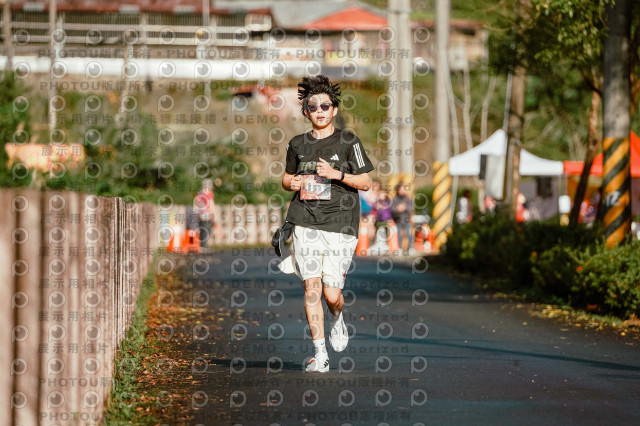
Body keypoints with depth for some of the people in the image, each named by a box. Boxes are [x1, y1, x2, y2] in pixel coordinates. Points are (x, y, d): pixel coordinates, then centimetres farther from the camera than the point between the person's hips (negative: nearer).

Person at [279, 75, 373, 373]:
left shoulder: (348, 142, 2)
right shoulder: (298, 144, 10)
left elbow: (365, 183, 2)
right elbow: (287, 177, 25)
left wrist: (337, 174, -13)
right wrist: (292, 183, 1)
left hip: (340, 224, -2)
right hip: (306, 223, 2)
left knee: (331, 293, -5)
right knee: (311, 288, -8)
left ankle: (336, 320, 32)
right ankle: (319, 354, -2)